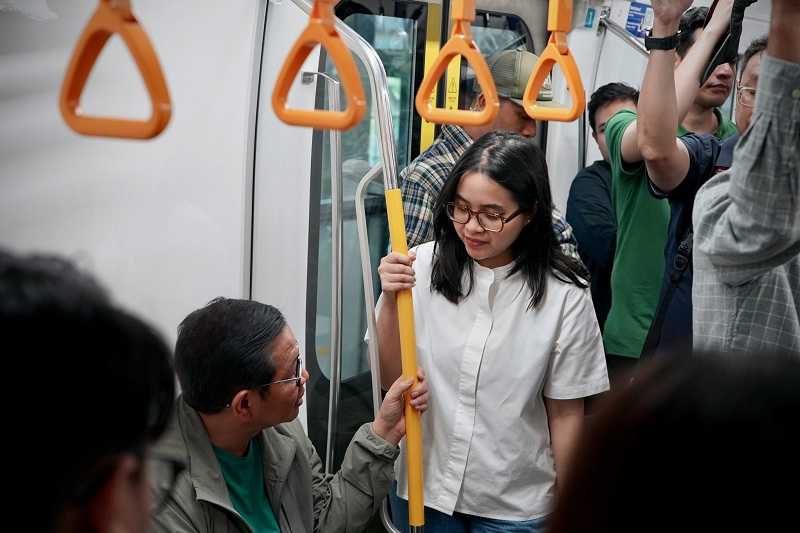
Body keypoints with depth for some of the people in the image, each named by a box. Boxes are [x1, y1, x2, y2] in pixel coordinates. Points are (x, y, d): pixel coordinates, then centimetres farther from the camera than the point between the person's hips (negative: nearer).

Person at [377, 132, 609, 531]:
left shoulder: (563, 296, -14)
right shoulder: (424, 266, -11)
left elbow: (565, 412, -5)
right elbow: (390, 378, -5)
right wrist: (390, 301, -20)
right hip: (421, 488, 2)